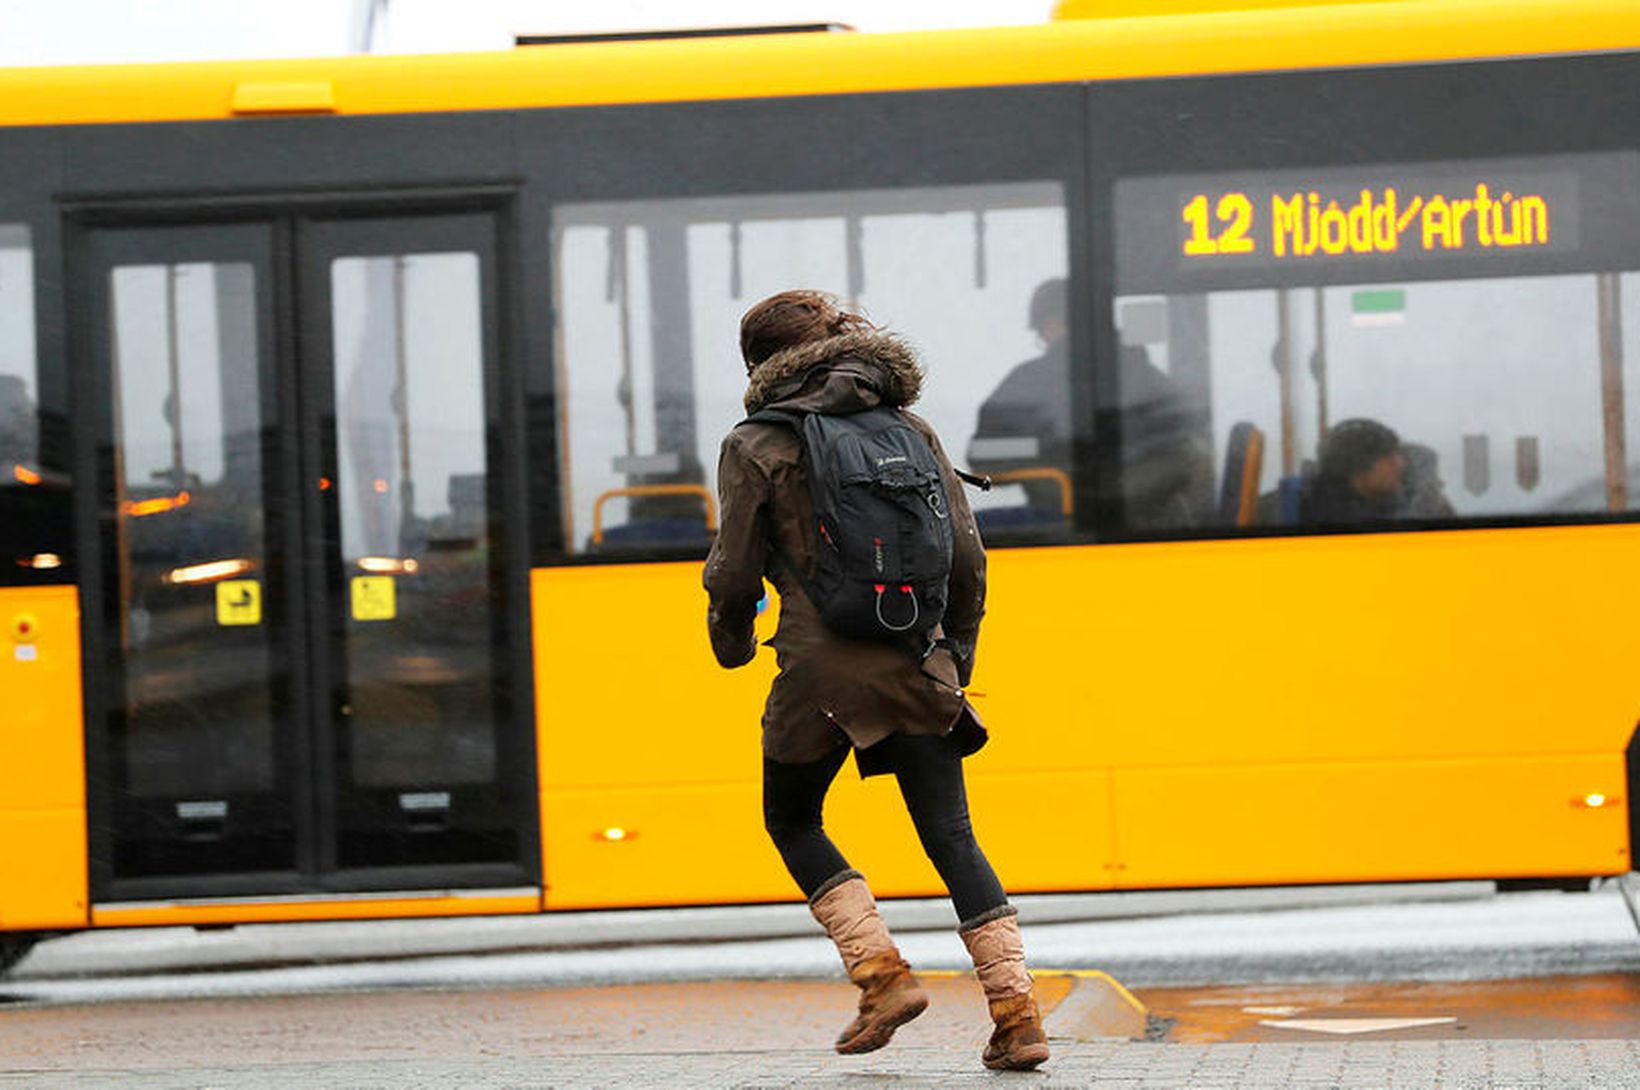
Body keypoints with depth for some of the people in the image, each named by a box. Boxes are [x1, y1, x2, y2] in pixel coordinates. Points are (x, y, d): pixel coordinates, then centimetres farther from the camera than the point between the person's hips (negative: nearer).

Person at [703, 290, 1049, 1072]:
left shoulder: (756, 447, -1)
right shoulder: (913, 432, 10)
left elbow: (734, 569, -3)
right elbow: (966, 556, 9)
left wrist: (730, 641, 18)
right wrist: (956, 651, 21)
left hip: (821, 669, -3)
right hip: (917, 666, 3)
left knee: (792, 821, 19)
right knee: (952, 838, 5)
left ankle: (883, 975, 4)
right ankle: (1016, 1012, -7)